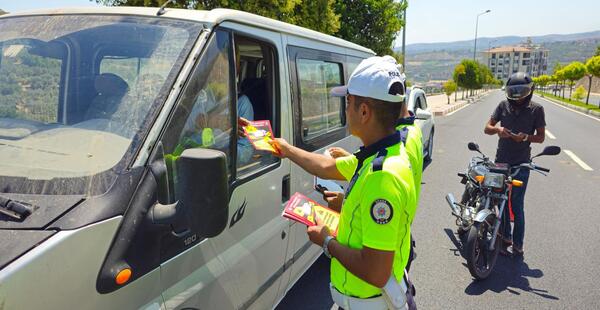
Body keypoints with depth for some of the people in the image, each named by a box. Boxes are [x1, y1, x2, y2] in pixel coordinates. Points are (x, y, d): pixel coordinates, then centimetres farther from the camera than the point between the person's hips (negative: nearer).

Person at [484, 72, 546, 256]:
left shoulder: (536, 109, -2)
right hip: (501, 161, 3)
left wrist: (526, 137, -20)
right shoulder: (503, 106, 3)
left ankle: (518, 244, 8)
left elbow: (541, 137, 1)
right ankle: (505, 237, 25)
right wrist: (497, 129, -19)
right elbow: (487, 128, 3)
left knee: (517, 206, -2)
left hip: (521, 164, -3)